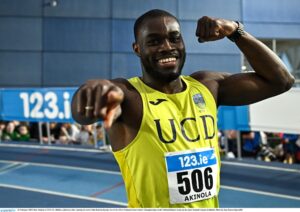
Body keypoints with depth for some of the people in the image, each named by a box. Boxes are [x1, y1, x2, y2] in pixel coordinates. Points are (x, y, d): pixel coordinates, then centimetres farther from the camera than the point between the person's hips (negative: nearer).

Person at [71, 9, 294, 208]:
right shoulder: (129, 94, -16)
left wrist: (236, 31, -8)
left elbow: (280, 80, 3)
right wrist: (97, 88, -61)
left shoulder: (207, 86, 0)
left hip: (209, 205, 5)